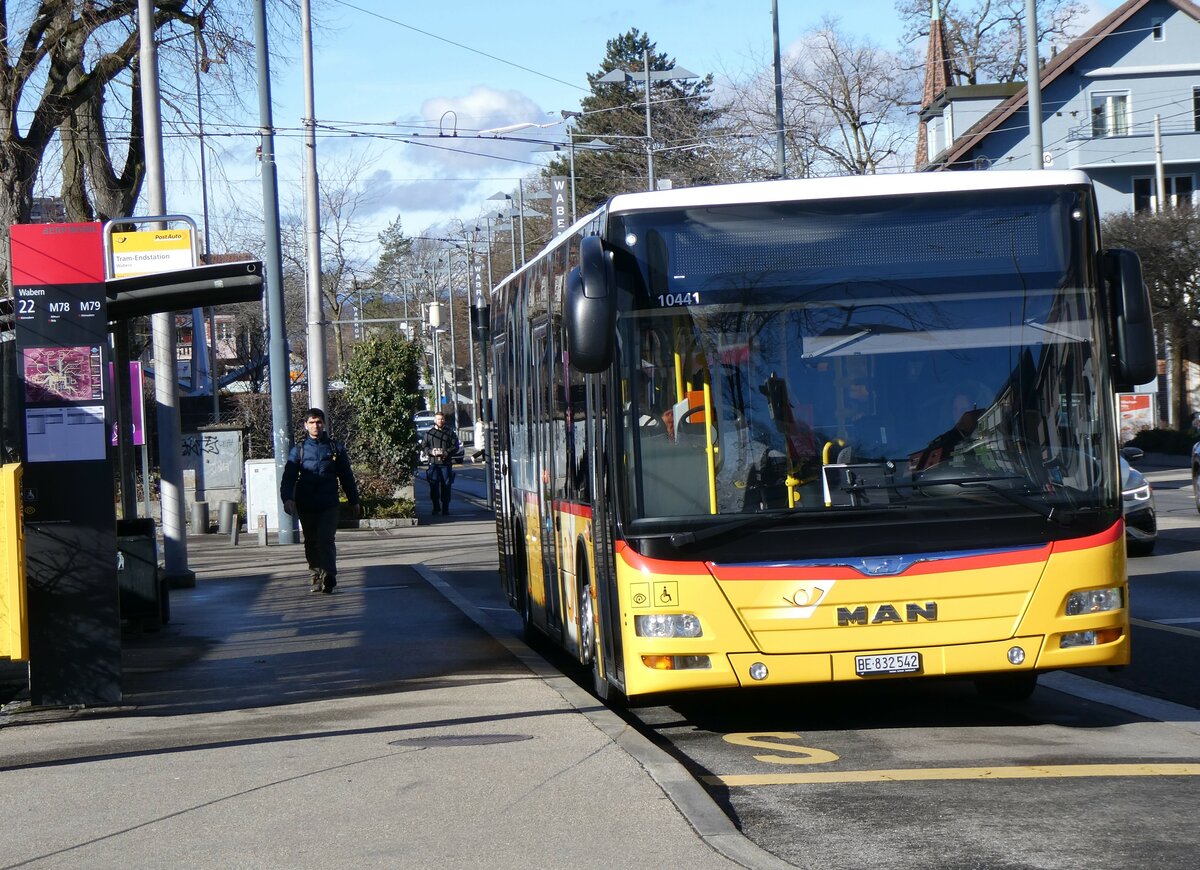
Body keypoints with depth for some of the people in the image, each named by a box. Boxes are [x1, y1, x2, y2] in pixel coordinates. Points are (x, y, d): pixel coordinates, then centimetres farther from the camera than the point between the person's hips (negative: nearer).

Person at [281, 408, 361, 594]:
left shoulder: (335, 448, 7)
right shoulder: (298, 450, 6)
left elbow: (347, 477, 13)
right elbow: (288, 477, -2)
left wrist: (354, 502, 15)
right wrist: (287, 498, -19)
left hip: (329, 505, -2)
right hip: (306, 506, 2)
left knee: (326, 539, -16)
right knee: (311, 543, 10)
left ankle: (329, 575, -27)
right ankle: (316, 576, 22)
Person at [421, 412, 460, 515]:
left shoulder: (450, 432, 9)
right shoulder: (429, 433, 11)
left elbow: (455, 446, 6)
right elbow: (423, 447, 10)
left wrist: (447, 452, -10)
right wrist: (431, 451, -9)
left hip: (446, 463, 0)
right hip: (433, 463, 0)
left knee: (446, 486, -1)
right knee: (433, 485, -5)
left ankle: (445, 508, 5)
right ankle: (436, 507, 4)